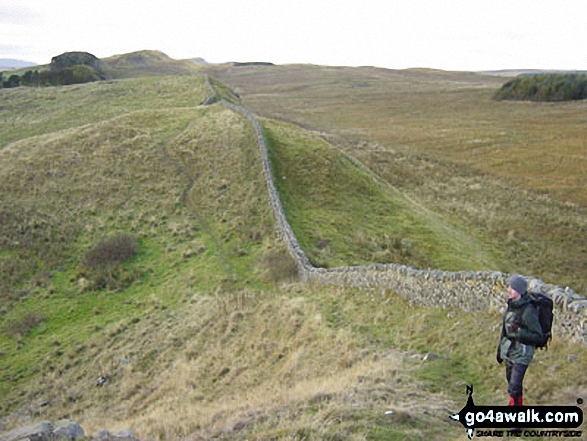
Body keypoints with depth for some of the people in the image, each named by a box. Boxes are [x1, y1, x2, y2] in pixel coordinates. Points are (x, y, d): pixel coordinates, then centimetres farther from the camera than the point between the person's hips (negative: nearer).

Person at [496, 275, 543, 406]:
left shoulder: (528, 311, -23)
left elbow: (537, 336, -19)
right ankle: (519, 404, 41)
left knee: (514, 387, -5)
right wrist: (500, 349, 20)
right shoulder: (511, 305, 2)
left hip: (521, 354, -8)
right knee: (511, 380, 21)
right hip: (509, 351, 8)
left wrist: (519, 333, -33)